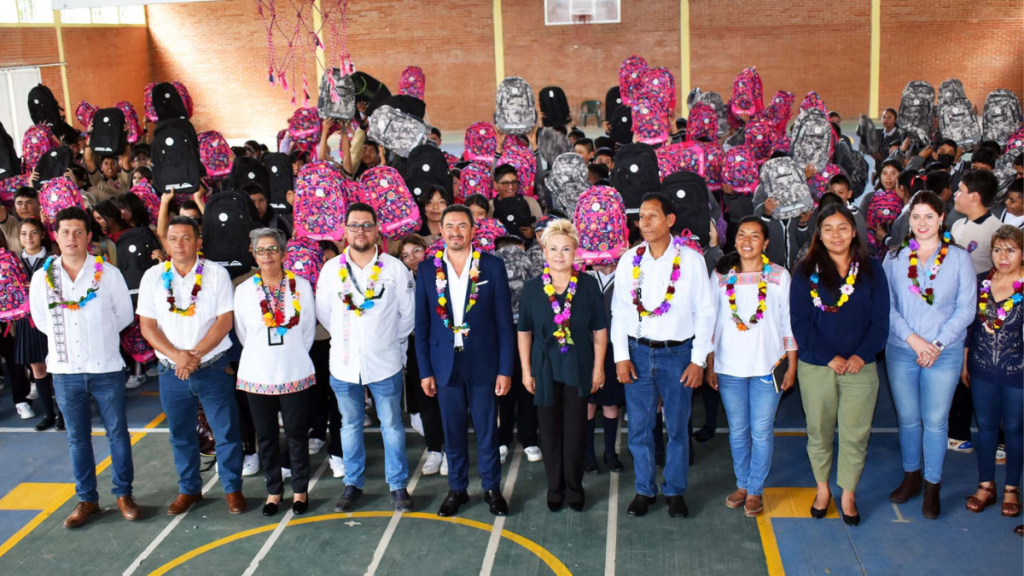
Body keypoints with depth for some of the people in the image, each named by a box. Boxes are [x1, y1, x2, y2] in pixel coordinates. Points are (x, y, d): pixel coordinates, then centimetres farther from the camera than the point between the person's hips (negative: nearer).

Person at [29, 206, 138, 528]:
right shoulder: (42, 277, -1)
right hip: (66, 371, 2)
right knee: (77, 437, 12)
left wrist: (98, 334, 5)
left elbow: (124, 315, 4)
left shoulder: (108, 273, -7)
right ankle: (87, 499, 24)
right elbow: (41, 320, 11)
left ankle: (124, 494, 22)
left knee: (117, 433, 8)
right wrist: (63, 336, 8)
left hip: (106, 368, -2)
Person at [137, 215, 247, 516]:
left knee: (226, 431, 3)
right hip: (171, 371, 2)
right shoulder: (153, 277, 1)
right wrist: (176, 356, -15)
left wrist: (195, 355, -17)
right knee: (181, 435, 14)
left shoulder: (216, 274, -4)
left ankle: (233, 489, 19)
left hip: (212, 367, -2)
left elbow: (224, 321, -8)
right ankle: (189, 489, 30)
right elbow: (147, 325, -1)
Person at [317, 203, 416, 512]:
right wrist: (345, 337, 12)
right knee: (350, 425, 14)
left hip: (384, 363, -2)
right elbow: (324, 313, 9)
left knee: (392, 425, 7)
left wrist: (392, 341, 6)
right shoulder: (331, 269, -1)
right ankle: (353, 484, 27)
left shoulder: (395, 268, -7)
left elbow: (407, 314, 0)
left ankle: (398, 485, 19)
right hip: (343, 363, 2)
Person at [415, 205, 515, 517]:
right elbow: (422, 325, 4)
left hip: (483, 363, -1)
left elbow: (504, 322, -3)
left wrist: (505, 369, -6)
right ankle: (457, 488, 27)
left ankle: (492, 488, 25)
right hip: (445, 364, 1)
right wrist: (425, 370, 0)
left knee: (487, 430, 9)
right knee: (453, 432, 11)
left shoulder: (492, 266, -4)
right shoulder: (427, 268, 1)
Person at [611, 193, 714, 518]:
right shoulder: (629, 260, 2)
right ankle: (644, 490, 23)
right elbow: (619, 311, 5)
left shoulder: (690, 260, -4)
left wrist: (698, 359, -6)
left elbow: (704, 312, -2)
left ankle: (675, 491, 23)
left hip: (677, 353, -2)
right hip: (638, 353, 2)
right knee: (639, 427, 7)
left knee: (677, 427, 7)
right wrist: (621, 356, -2)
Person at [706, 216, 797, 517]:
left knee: (762, 432, 2)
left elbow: (789, 324, 2)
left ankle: (755, 490, 16)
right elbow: (711, 322, 7)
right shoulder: (720, 276, 4)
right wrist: (710, 366, 6)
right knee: (737, 430, 11)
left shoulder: (779, 276, 0)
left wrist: (791, 366, 0)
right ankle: (742, 485, 26)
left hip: (767, 366, -2)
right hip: (729, 367, 2)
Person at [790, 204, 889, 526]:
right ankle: (822, 489, 29)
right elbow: (799, 322, -4)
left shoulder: (871, 269, 5)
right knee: (819, 433, 10)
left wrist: (861, 356, -11)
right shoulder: (805, 271, 1)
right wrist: (829, 358, -12)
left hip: (860, 367, 1)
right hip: (815, 367, 0)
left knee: (855, 435, 4)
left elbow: (880, 320, 2)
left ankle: (848, 495, 21)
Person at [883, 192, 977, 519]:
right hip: (901, 351, 2)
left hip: (944, 354, -1)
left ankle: (932, 486, 19)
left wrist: (938, 344, -11)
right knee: (907, 418, 11)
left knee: (935, 420, 4)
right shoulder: (894, 258, 2)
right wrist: (913, 338, -13)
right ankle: (911, 477, 29)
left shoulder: (959, 258, -1)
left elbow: (966, 309, -3)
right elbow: (886, 307, -2)